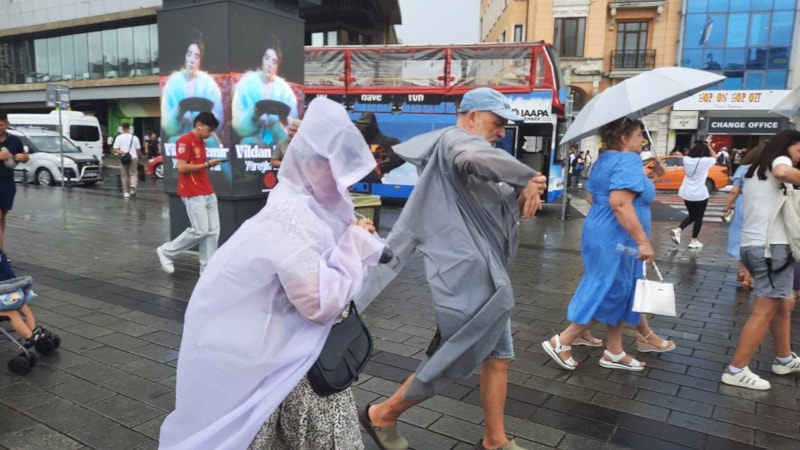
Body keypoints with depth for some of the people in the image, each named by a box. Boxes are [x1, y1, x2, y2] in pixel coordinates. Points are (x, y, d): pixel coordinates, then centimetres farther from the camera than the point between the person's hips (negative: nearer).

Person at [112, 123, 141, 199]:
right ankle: (133, 185, -21)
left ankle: (126, 192, 9)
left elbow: (115, 150, -9)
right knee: (133, 173, 7)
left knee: (124, 175, 8)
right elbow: (138, 150, 4)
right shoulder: (134, 137, 0)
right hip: (133, 158, 0)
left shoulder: (119, 137, 0)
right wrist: (138, 158, 16)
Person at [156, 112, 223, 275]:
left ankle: (207, 269, 10)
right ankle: (167, 252, 13)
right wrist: (206, 164, -15)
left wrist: (209, 164, 6)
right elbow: (182, 167, -18)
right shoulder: (184, 141, -11)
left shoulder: (201, 142, 17)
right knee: (200, 231, -8)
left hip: (208, 193, 9)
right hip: (193, 194, -9)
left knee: (213, 231, 4)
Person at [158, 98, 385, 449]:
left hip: (275, 339, 9)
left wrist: (356, 240, -6)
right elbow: (321, 303, -32)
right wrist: (355, 243, -20)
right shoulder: (289, 216, -28)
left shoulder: (306, 205, 0)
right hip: (251, 350, -9)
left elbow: (316, 271, 10)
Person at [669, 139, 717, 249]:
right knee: (699, 217, 10)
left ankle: (678, 230, -2)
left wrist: (698, 145, 20)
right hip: (700, 194, -5)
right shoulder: (705, 161, -12)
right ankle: (694, 241, 14)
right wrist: (708, 146, 17)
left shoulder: (686, 160, -1)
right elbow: (714, 157, 11)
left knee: (692, 216, 20)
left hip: (686, 193, 5)